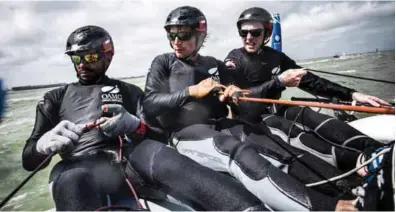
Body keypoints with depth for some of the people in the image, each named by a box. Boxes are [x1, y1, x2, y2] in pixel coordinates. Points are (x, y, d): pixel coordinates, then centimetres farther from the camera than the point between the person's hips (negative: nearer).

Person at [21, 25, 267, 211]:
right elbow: (30, 159, 17)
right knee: (70, 182, -37)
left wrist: (134, 125, -8)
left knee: (165, 160, -34)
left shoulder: (128, 91, 25)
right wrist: (44, 143, -8)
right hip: (84, 164, 0)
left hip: (132, 153, 1)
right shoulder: (56, 98, 26)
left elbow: (159, 135, 15)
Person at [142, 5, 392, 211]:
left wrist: (237, 94, -11)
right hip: (188, 134, -5)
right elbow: (149, 105, -8)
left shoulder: (214, 65, 18)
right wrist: (191, 92, -16)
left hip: (222, 126, 5)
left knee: (280, 151, -22)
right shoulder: (163, 63, 8)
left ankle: (350, 191, -34)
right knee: (242, 156, -35)